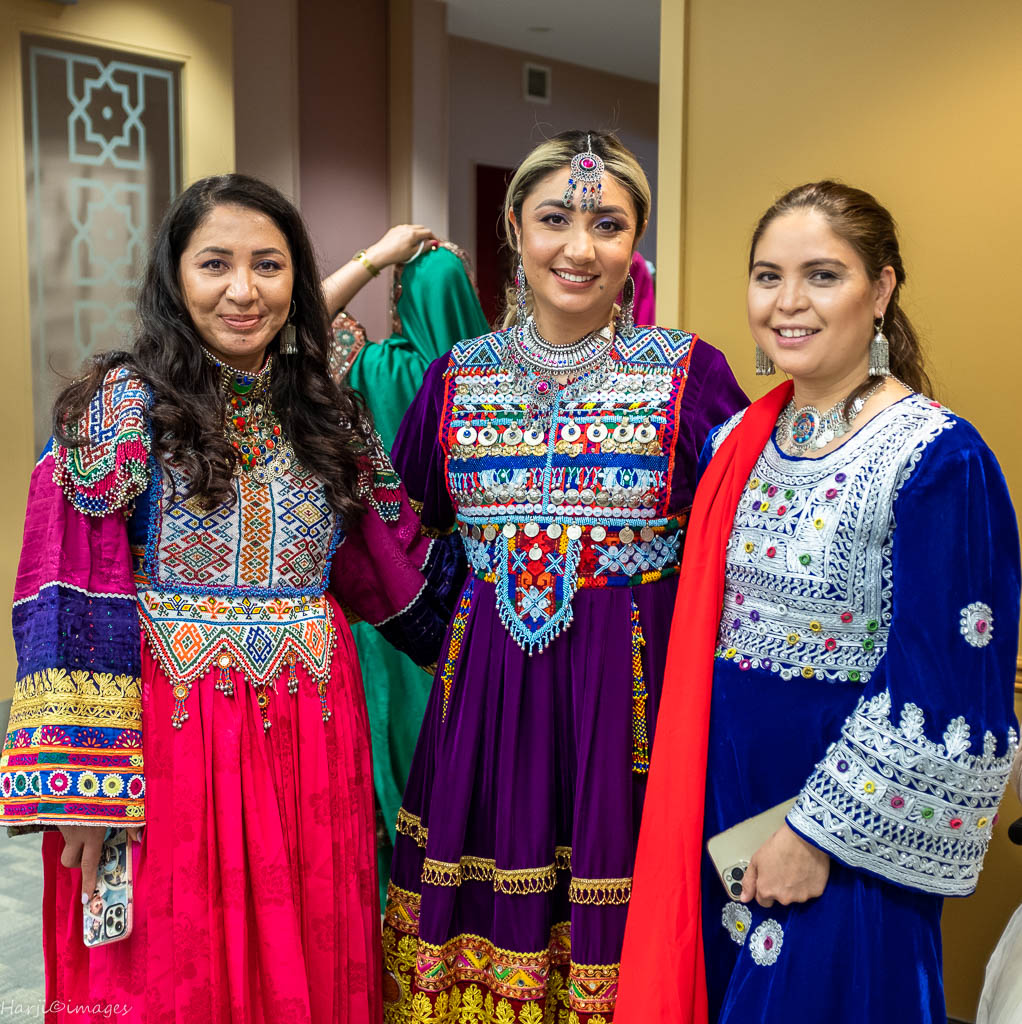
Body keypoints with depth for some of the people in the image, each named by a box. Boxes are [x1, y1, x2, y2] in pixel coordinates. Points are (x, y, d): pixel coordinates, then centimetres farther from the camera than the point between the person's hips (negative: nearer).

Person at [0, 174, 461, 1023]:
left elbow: (394, 570, 14)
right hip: (169, 726, -4)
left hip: (312, 730, 4)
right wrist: (84, 783, -15)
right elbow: (76, 608, -11)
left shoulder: (329, 414, 6)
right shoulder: (126, 404, -7)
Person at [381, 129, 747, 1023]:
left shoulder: (690, 372, -2)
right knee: (488, 917, 11)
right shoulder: (458, 376, 6)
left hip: (634, 683, -2)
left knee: (614, 932, 7)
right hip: (484, 688, 3)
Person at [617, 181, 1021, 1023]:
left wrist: (819, 833, -15)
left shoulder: (939, 460, -17)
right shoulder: (738, 442, 3)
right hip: (719, 793, 6)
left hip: (842, 835, -6)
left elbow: (941, 693, -18)